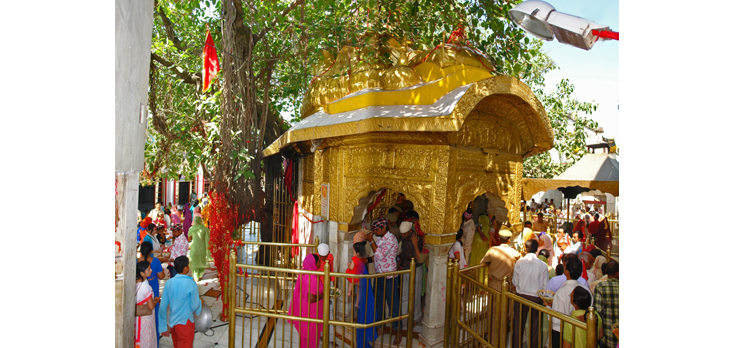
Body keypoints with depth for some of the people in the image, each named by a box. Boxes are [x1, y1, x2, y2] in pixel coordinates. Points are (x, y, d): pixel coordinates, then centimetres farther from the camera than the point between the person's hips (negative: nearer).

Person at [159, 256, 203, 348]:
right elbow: (194, 306, -13)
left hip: (172, 322, 6)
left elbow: (163, 307, 2)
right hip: (185, 322, -5)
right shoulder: (191, 284, -18)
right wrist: (200, 302, 10)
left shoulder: (169, 283, -3)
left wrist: (163, 326, 10)